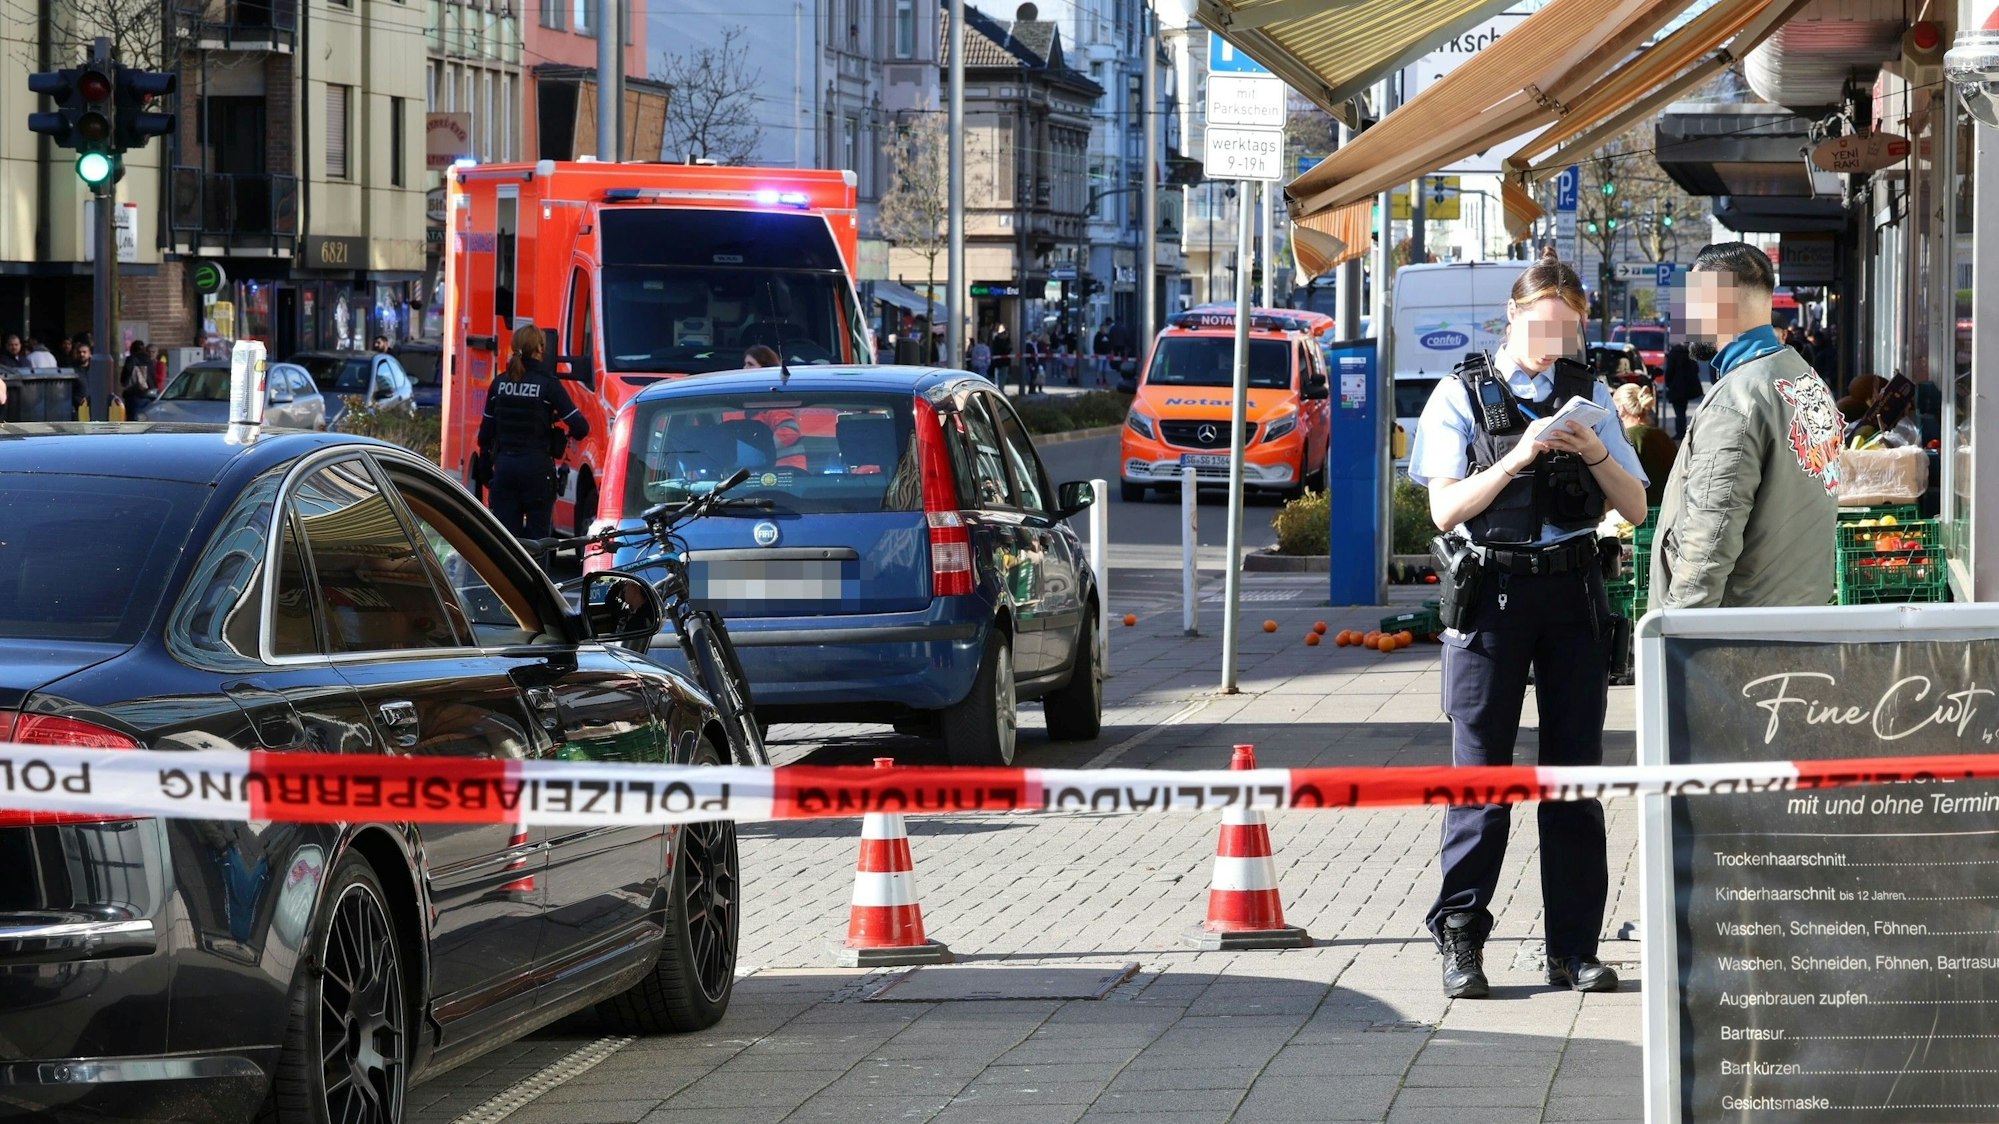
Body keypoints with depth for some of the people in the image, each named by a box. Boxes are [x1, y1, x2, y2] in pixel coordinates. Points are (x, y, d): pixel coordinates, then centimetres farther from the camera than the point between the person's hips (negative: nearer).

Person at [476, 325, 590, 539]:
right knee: (537, 534, 3)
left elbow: (486, 432, 10)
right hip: (536, 469, -3)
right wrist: (569, 435, 12)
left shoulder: (499, 384, 5)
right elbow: (580, 428, -10)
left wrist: (486, 466, 20)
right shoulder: (548, 384, -8)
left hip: (504, 466, 3)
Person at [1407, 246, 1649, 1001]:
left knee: (1575, 769, 3)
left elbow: (1635, 508, 9)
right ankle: (1460, 940, 3)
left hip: (1572, 589, 3)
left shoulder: (1588, 393, 12)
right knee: (1482, 769, -4)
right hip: (1491, 591, -3)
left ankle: (1573, 946, 8)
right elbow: (1445, 509, -6)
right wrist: (1515, 461, -18)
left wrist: (1595, 455, -9)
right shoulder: (1462, 394, 2)